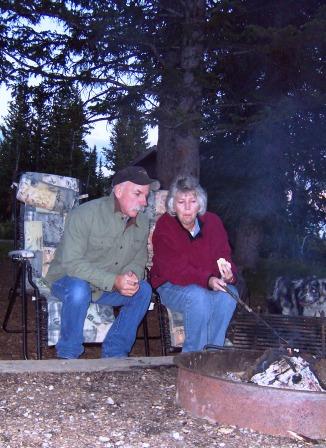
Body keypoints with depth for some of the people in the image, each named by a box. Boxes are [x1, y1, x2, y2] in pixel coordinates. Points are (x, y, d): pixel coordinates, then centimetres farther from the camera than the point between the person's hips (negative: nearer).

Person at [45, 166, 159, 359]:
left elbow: (139, 261, 7)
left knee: (143, 290, -17)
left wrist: (132, 276, -20)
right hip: (67, 280, -5)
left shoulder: (142, 222, -1)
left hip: (110, 287, 6)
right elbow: (71, 263, -28)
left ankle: (115, 352, -4)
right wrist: (114, 281, -37)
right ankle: (68, 355, -17)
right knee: (79, 288, -37)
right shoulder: (85, 214, -22)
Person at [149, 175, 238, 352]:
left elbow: (224, 257, -1)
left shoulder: (212, 222, -1)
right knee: (198, 297, -35)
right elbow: (173, 270, -22)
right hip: (171, 286, -4)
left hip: (210, 284, 4)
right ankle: (193, 354, -17)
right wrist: (207, 280, -36)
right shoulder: (164, 227, -14)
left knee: (229, 294, -27)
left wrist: (229, 275, -26)